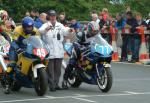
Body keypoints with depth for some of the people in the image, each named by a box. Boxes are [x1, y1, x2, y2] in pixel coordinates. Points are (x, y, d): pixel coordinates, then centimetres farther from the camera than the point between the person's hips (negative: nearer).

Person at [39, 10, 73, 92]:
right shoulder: (46, 25, 0)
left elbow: (64, 31, -4)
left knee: (58, 69, 11)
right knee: (50, 70, -4)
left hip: (59, 51, 5)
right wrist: (46, 29, -44)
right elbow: (40, 31, -21)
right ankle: (51, 85, -1)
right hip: (49, 51, -5)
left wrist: (69, 30, -28)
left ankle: (56, 84, 21)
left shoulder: (59, 25, 14)